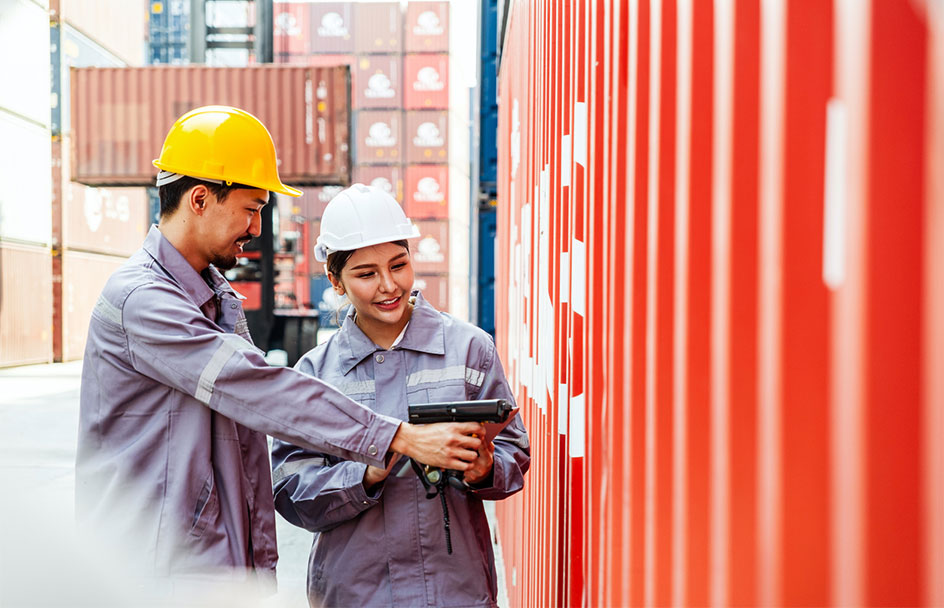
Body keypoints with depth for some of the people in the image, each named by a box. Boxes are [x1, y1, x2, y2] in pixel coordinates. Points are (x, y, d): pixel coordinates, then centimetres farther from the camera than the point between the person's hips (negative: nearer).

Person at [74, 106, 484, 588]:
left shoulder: (223, 300, 13)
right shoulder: (139, 300, -16)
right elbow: (263, 393, -24)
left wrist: (261, 565, 10)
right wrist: (402, 439, -24)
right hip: (152, 576, -8)